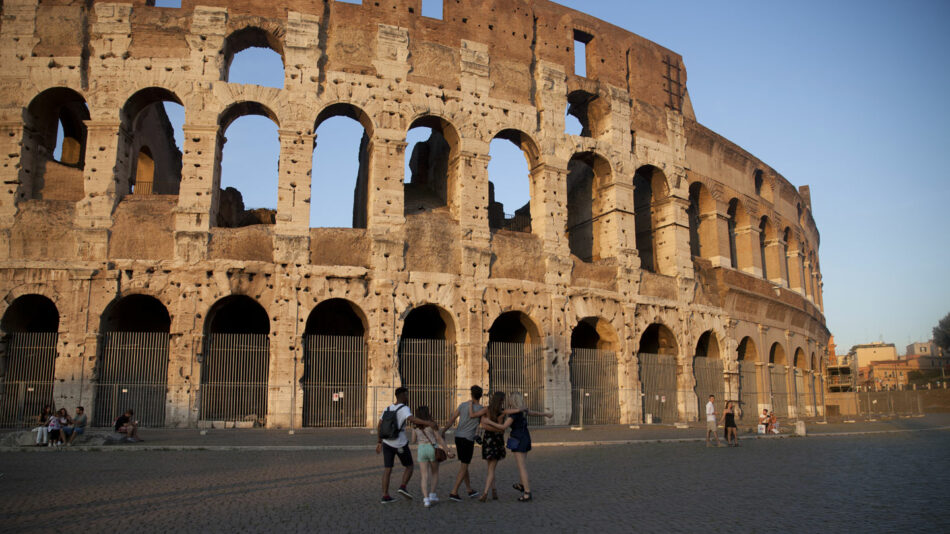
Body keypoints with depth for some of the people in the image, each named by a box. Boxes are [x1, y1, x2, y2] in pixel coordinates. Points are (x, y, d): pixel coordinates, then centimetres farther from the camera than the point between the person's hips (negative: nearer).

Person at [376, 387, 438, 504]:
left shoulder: (387, 409, 6)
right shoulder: (404, 409, -15)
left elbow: (379, 426, 8)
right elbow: (411, 419, -35)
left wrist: (379, 442, 15)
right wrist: (428, 423, -44)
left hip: (387, 443, 5)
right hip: (400, 444, -5)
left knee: (387, 470, 7)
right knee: (409, 466, 11)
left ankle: (385, 496, 1)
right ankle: (403, 487, -9)